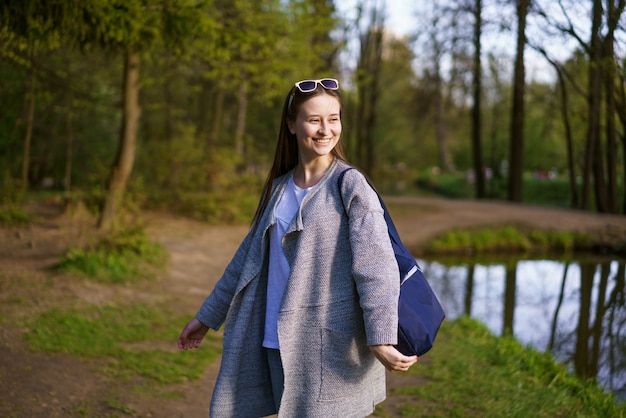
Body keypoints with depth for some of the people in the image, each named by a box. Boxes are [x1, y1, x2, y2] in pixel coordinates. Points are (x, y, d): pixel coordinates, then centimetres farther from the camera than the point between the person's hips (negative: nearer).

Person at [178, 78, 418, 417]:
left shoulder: (350, 185, -7)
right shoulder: (278, 188, 10)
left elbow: (375, 266, -14)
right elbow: (248, 259, 18)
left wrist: (381, 339, -23)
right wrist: (207, 317, 22)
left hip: (331, 346, -5)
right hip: (279, 342, 5)